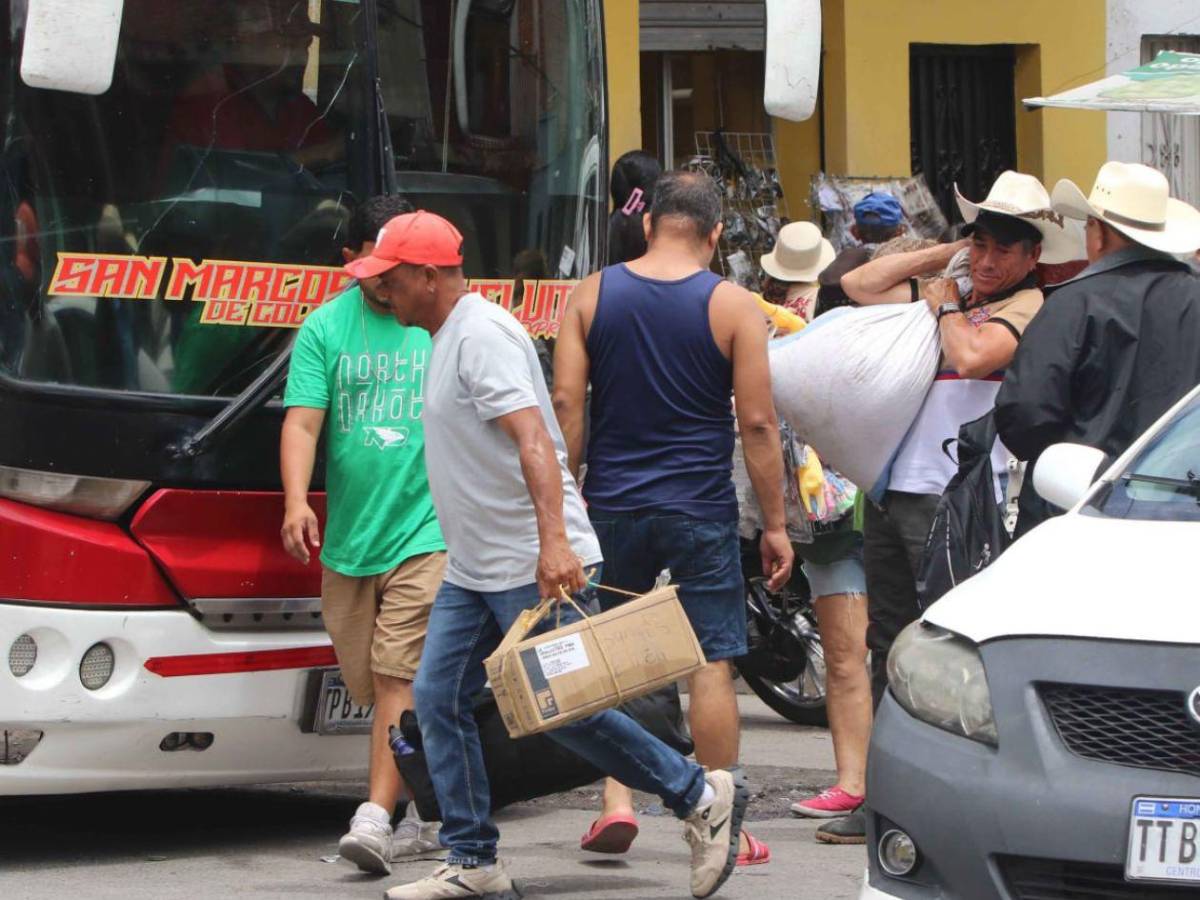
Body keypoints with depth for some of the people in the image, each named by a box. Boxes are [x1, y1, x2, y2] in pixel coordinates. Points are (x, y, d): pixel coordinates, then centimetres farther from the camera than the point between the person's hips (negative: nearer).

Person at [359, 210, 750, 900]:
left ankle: (702, 797, 7)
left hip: (534, 566, -10)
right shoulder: (450, 337, 16)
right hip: (474, 571, 10)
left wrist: (554, 541, -37)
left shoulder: (482, 335, -16)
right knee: (439, 699, 4)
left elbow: (533, 439, -27)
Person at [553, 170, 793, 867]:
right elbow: (758, 424, -5)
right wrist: (775, 524, 1)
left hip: (612, 505, 2)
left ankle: (617, 802, 5)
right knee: (712, 665, 2)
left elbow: (566, 404, 0)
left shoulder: (592, 295, 2)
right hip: (701, 511, -2)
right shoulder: (733, 306, -4)